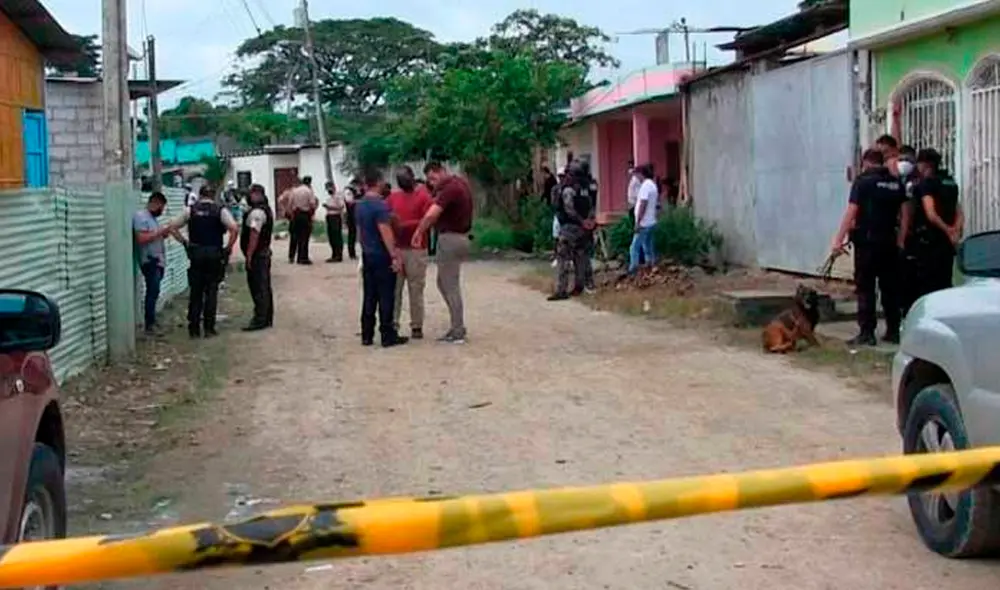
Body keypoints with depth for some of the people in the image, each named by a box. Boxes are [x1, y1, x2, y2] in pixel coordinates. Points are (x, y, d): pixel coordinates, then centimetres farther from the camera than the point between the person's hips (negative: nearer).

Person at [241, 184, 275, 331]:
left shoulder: (256, 212, -18)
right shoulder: (267, 210, 16)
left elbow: (254, 235, -24)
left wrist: (249, 255, -23)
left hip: (257, 256, -11)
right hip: (265, 253, 11)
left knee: (258, 289, -8)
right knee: (265, 288, 15)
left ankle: (260, 320, -8)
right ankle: (267, 319, 21)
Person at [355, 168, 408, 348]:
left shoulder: (359, 205, 9)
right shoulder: (380, 205, -16)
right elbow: (385, 232, -21)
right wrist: (395, 255, -20)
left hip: (367, 255, 8)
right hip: (382, 256, -8)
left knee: (369, 296, 10)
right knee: (386, 297, -2)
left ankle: (367, 335, 12)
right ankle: (388, 336, 0)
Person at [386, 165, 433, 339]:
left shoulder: (424, 196, -3)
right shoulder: (393, 196, 12)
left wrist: (405, 224, -20)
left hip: (415, 250, -4)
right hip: (395, 249, 4)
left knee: (416, 290, 0)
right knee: (394, 289, 3)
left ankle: (417, 327, 6)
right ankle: (392, 324, 8)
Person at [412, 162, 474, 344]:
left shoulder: (450, 188, -21)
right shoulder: (460, 182, 11)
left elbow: (431, 215, -31)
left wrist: (418, 232, -18)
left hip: (450, 239, -10)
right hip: (459, 237, 10)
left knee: (451, 287, -2)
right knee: (443, 283, 18)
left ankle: (457, 332, 4)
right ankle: (457, 326, 21)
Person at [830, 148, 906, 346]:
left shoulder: (863, 180, -6)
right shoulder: (896, 183, 10)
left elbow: (851, 211, -12)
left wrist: (839, 239, -13)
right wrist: (901, 238, 15)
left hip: (867, 240, -5)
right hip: (889, 240, 5)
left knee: (865, 287, -2)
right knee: (890, 287, 11)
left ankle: (866, 333, -4)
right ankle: (893, 331, 15)